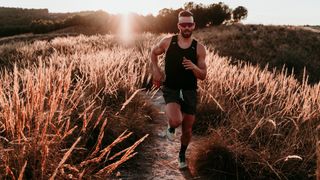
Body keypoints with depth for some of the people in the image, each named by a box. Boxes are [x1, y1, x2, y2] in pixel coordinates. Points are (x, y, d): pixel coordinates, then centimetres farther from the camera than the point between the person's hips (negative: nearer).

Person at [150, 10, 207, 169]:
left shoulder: (199, 48, -5)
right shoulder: (168, 42, -5)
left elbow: (203, 76, -4)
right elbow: (153, 52, 16)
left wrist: (194, 67, -25)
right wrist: (155, 70, 2)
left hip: (190, 91, 2)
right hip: (171, 89, -1)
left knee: (187, 130, 10)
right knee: (176, 121, -28)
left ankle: (182, 154, 41)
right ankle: (171, 126, 11)